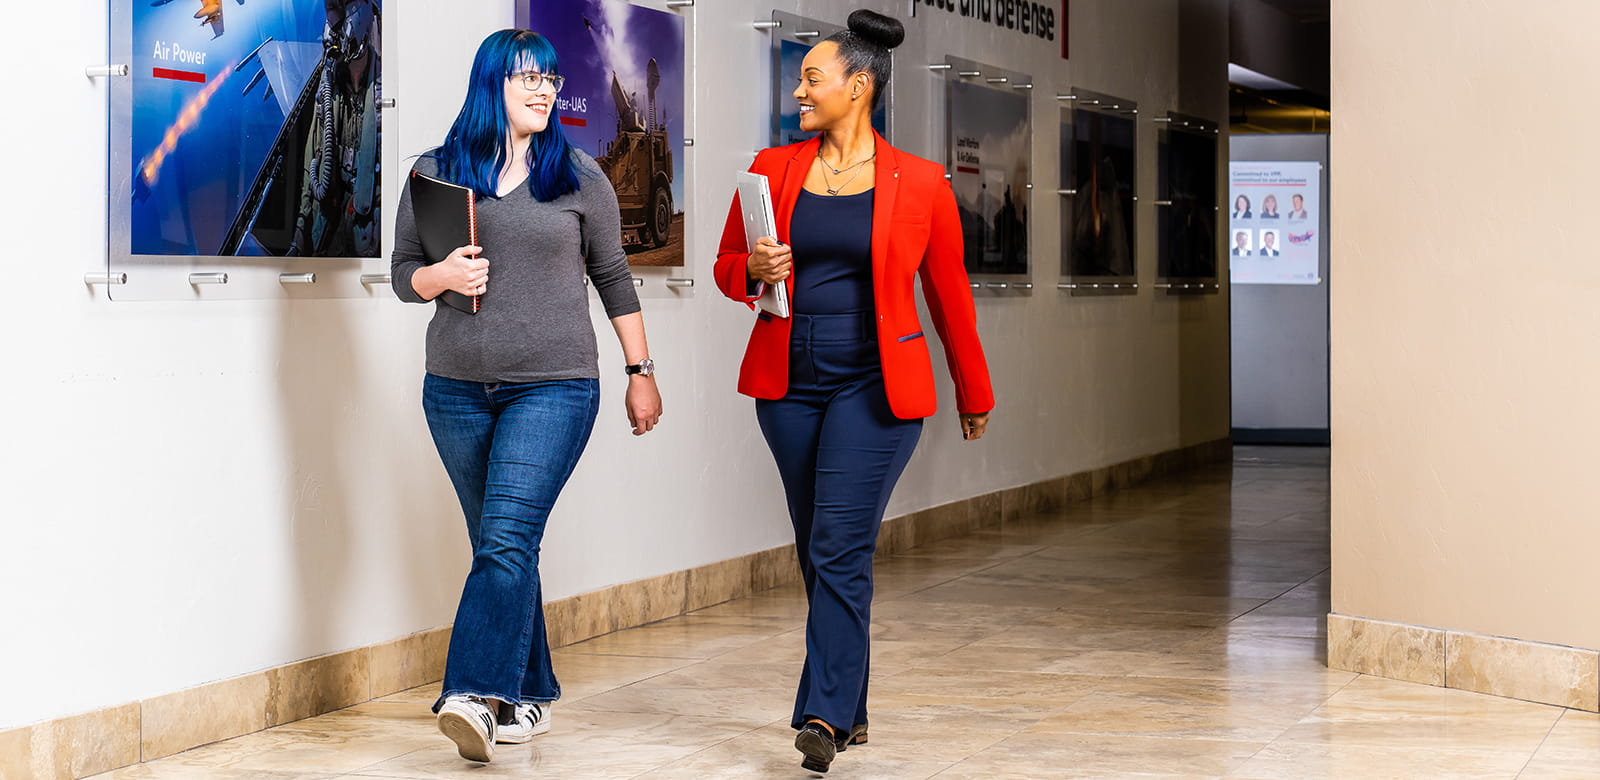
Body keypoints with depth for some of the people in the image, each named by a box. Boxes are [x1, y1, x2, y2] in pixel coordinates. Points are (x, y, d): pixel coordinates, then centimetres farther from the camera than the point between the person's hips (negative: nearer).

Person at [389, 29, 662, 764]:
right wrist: (441, 275, -12)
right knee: (496, 545, 10)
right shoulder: (435, 173, 6)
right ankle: (530, 692, 21)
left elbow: (612, 276, 11)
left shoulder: (578, 177, 4)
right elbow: (403, 272, 10)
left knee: (508, 539, -16)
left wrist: (641, 372, 10)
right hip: (456, 390, 3)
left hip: (553, 387, -3)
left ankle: (478, 695, -24)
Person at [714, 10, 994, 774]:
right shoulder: (772, 169, 5)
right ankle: (850, 709, 23)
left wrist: (973, 394, 13)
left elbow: (949, 293, 5)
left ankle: (824, 716, -15)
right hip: (789, 384, 4)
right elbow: (727, 265, 13)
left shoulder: (919, 183, -3)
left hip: (873, 386, -4)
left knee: (839, 551, -14)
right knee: (817, 556, 10)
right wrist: (755, 270, -11)